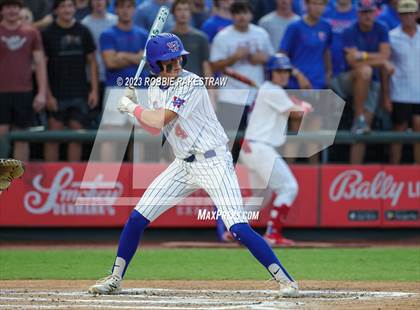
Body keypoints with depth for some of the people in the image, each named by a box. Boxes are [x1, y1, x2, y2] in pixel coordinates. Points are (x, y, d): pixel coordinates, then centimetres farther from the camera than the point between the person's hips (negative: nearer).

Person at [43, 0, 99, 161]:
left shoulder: (83, 32, 6)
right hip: (57, 95, -3)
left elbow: (92, 62, 10)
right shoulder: (48, 33, -2)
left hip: (79, 93, 3)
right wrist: (48, 95, -11)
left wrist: (94, 90, 1)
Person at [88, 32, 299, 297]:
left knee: (239, 228, -18)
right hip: (183, 165, 7)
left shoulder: (191, 84, -17)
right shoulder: (155, 89, 7)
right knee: (137, 218, 3)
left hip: (213, 163, -7)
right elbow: (154, 128, 18)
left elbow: (161, 119, -23)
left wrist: (132, 108, -8)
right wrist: (134, 109, 3)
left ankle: (285, 280, -12)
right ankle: (115, 279, 18)